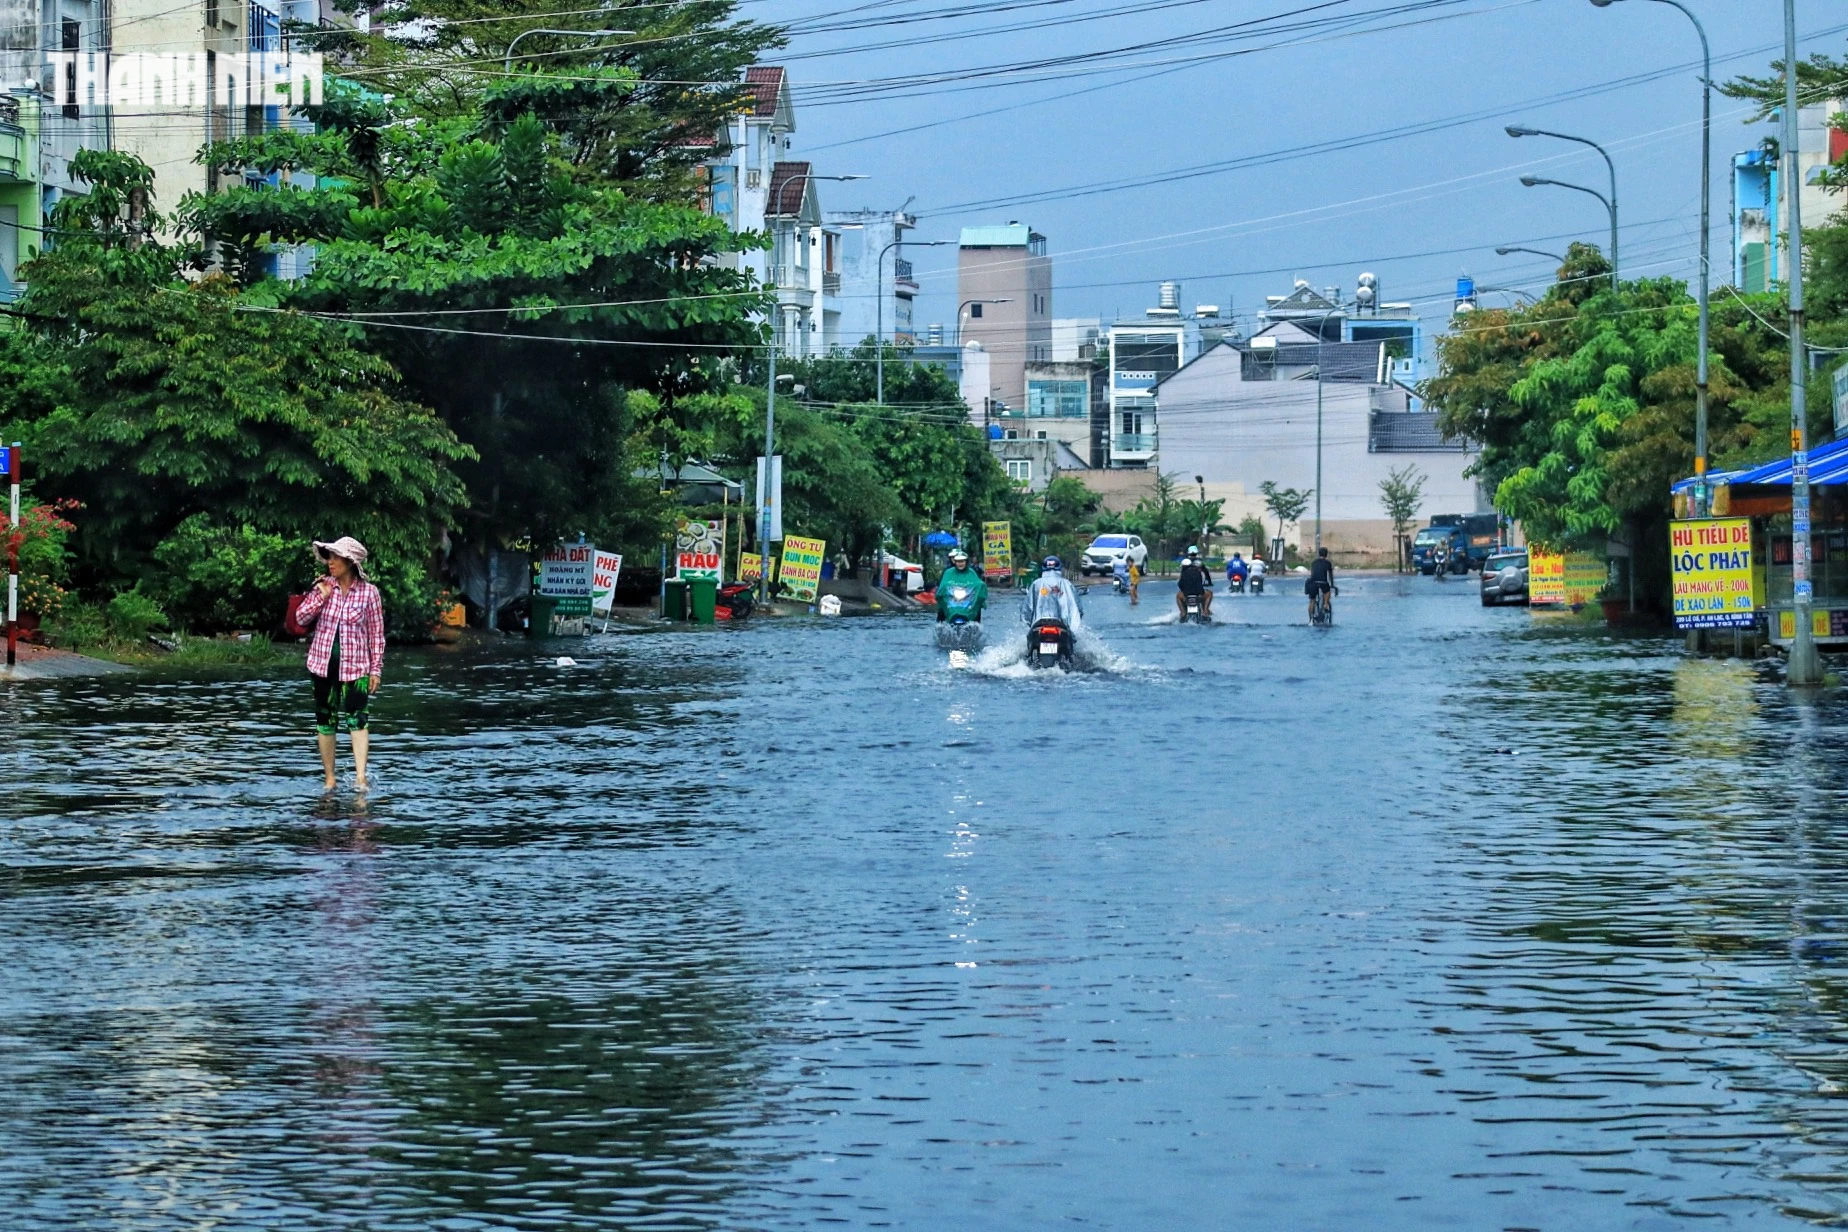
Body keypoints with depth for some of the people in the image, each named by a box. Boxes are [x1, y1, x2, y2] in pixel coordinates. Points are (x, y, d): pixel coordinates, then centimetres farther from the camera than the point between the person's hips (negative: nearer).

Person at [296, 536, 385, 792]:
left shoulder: (368, 592, -4)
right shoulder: (324, 586, 4)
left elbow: (376, 633, 0)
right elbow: (301, 617, 2)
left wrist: (376, 669, -2)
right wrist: (321, 597, -12)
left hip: (355, 666, -3)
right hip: (323, 664, 3)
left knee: (356, 718, -16)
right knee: (325, 720, 7)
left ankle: (360, 776, -21)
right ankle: (329, 778, 15)